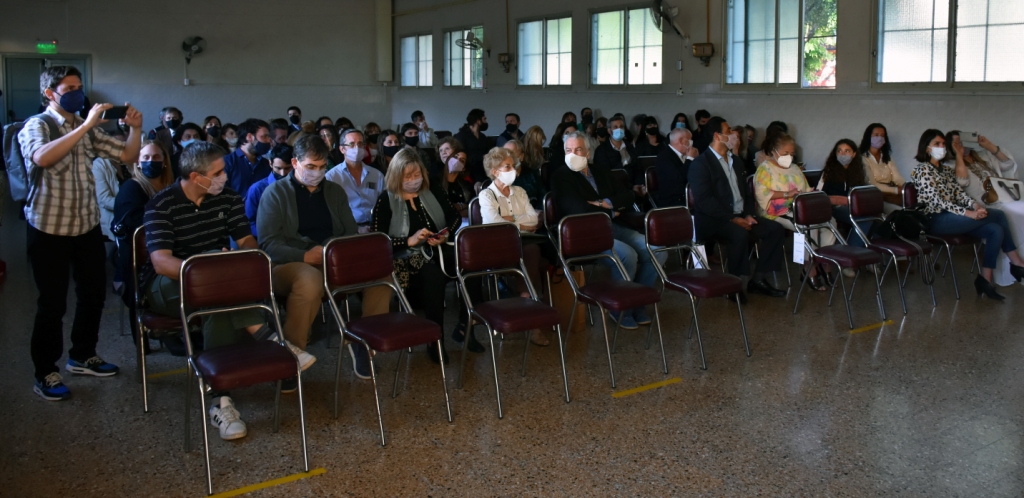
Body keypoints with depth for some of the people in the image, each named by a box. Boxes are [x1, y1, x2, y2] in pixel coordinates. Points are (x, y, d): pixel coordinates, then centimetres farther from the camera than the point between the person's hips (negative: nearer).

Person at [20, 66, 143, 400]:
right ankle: (45, 372, 14)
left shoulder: (87, 129, 8)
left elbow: (127, 155, 7)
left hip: (88, 225, 6)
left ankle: (82, 356, 32)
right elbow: (42, 158, -33)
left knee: (94, 292, 14)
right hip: (49, 228, -6)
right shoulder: (36, 126, -10)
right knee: (52, 303, 1)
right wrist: (86, 125, -35)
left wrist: (136, 128, -12)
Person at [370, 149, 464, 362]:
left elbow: (455, 217, 20)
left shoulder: (434, 192, 16)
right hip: (406, 259, -4)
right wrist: (409, 241, -14)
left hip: (438, 252, 4)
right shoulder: (386, 200, 3)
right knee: (433, 274, -38)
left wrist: (446, 235, -2)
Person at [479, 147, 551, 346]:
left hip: (522, 243, 5)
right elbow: (493, 224, -14)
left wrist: (512, 219, -6)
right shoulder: (486, 195, 2)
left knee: (533, 251, -31)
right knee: (532, 251, -33)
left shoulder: (520, 192, 19)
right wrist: (522, 226, -6)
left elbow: (534, 219, 7)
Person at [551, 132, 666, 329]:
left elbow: (628, 196, 14)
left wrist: (607, 203, -5)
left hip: (614, 227, 7)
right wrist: (611, 213, -4)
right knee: (627, 255, -30)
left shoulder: (602, 171, 19)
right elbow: (580, 210, -11)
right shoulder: (561, 176, 0)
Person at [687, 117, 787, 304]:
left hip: (740, 216, 8)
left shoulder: (736, 161, 18)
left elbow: (745, 192, 19)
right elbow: (703, 201, -19)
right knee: (740, 234, -35)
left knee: (775, 228, -9)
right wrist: (732, 219, -22)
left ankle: (758, 279, -3)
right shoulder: (700, 163, -9)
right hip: (714, 219, -8)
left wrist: (749, 214, -1)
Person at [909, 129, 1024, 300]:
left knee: (995, 230, -18)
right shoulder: (922, 170, -7)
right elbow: (937, 201, -17)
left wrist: (975, 205, -14)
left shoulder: (947, 170, 20)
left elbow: (960, 193, 9)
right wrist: (968, 213, -24)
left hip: (953, 217, 8)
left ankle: (985, 280, -13)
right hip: (936, 220, -8)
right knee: (998, 215, -14)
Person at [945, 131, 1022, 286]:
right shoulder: (952, 165, 3)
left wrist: (989, 145, 12)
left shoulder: (984, 155, 24)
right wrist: (959, 154, -12)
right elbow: (962, 180, -17)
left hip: (1010, 203, 7)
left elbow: (1009, 164, 19)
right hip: (992, 208, -7)